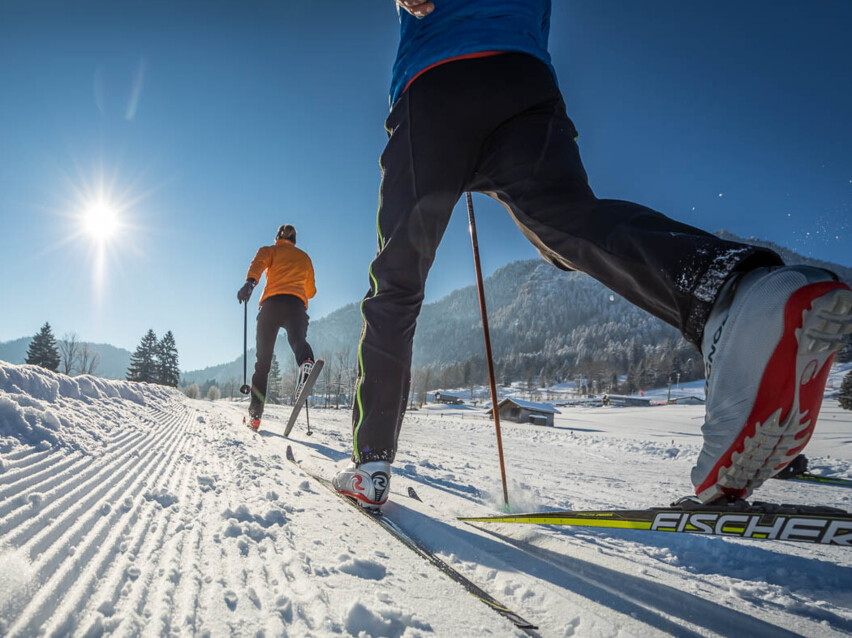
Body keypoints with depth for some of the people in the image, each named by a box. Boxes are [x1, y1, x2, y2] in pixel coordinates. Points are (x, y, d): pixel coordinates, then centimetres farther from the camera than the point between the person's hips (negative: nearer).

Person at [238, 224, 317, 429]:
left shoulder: (270, 250, 23)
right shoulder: (304, 257, 30)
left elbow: (258, 263, -2)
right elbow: (311, 291, 33)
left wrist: (250, 282, -20)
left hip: (272, 303, 0)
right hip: (297, 304, 1)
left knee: (263, 360, 4)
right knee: (298, 340, -25)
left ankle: (255, 412, 4)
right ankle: (306, 363, -62)